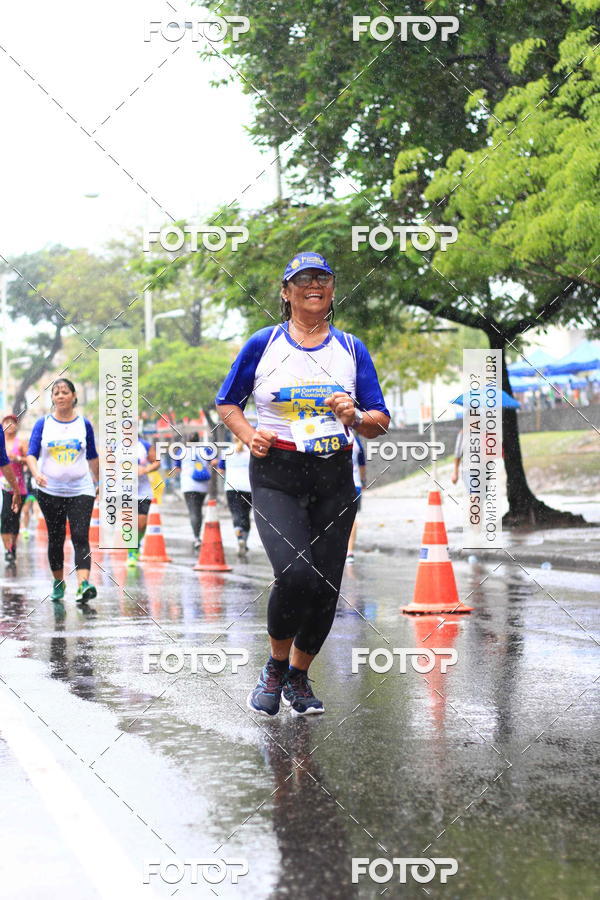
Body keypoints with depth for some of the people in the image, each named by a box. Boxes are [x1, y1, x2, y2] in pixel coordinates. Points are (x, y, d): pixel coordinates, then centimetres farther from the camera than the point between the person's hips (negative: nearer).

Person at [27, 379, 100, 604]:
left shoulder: (84, 424, 3)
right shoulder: (43, 423, 1)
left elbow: (92, 456, 14)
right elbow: (31, 453, -6)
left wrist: (96, 481, 19)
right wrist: (37, 474, -24)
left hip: (81, 490, -1)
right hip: (50, 491, 1)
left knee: (80, 537, -14)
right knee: (55, 538, 9)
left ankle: (83, 585, -26)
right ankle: (58, 583, 24)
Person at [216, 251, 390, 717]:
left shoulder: (352, 349, 9)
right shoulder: (263, 345, 4)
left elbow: (382, 421, 10)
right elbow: (227, 403, 13)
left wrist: (356, 417, -12)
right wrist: (249, 435, -6)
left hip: (335, 478, 3)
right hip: (277, 474, -3)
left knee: (326, 588, 1)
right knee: (297, 574, -23)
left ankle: (299, 677, 25)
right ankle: (276, 665, 3)